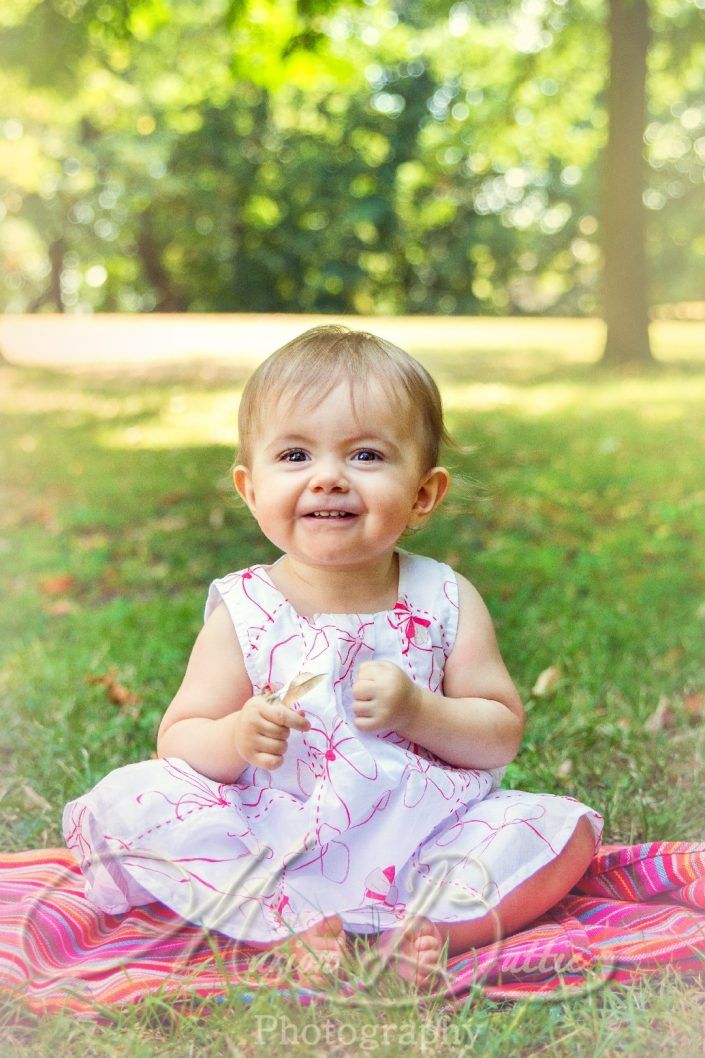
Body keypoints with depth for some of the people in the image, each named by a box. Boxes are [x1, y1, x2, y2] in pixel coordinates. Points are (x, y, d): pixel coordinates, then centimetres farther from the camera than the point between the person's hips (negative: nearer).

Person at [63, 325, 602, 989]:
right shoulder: (242, 611, -4)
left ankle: (414, 930, -27)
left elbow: (503, 734, -1)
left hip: (421, 834, 1)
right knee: (120, 805, -20)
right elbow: (177, 740, -3)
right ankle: (289, 924, -24)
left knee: (563, 827, -18)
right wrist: (235, 737, -25)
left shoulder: (446, 602, -2)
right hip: (269, 843, 0)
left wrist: (416, 710, -19)